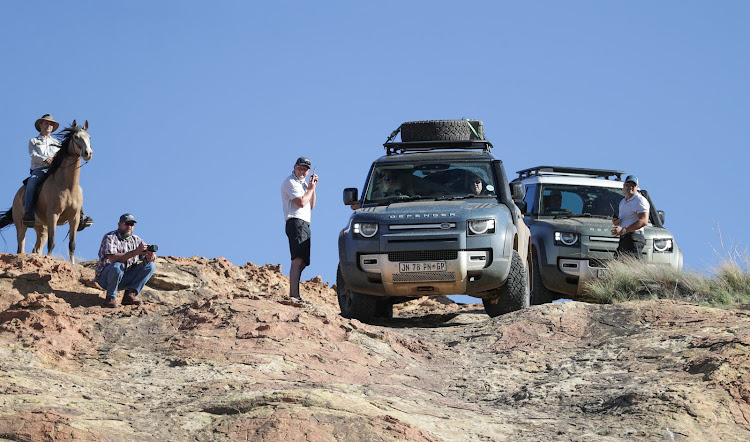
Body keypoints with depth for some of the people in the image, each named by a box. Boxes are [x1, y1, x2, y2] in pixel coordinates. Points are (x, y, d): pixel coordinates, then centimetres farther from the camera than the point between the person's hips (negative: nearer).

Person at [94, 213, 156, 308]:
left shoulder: (136, 240, 7)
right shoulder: (110, 238, -11)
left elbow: (153, 257, 3)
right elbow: (112, 258, -28)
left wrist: (151, 256, -24)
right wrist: (135, 252, -34)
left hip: (125, 279, 6)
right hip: (105, 278, -6)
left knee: (150, 266, -8)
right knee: (117, 267, -37)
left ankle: (129, 295, -14)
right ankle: (111, 298, -17)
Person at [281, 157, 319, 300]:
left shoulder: (303, 184, 25)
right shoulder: (290, 182, -4)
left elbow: (311, 206, 22)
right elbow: (301, 202, -16)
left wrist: (313, 187, 13)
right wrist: (311, 189, 0)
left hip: (304, 224, 10)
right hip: (296, 222, -10)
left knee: (302, 262, 10)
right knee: (298, 260, -21)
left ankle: (293, 295, 13)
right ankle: (295, 295, -31)